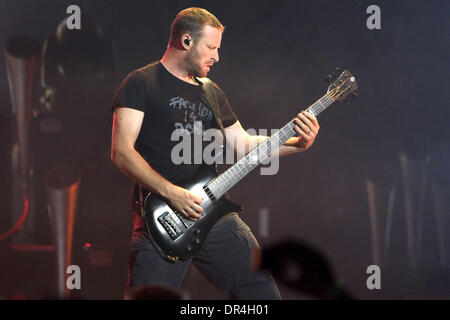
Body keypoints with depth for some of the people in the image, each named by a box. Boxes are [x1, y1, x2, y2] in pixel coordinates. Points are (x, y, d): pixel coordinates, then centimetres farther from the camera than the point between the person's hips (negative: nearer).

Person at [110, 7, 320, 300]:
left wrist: (297, 144, 9)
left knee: (260, 286, 5)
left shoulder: (211, 92, 19)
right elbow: (121, 152, -11)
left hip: (213, 213, 6)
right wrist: (170, 193, -20)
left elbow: (244, 143, 23)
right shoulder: (141, 84, -2)